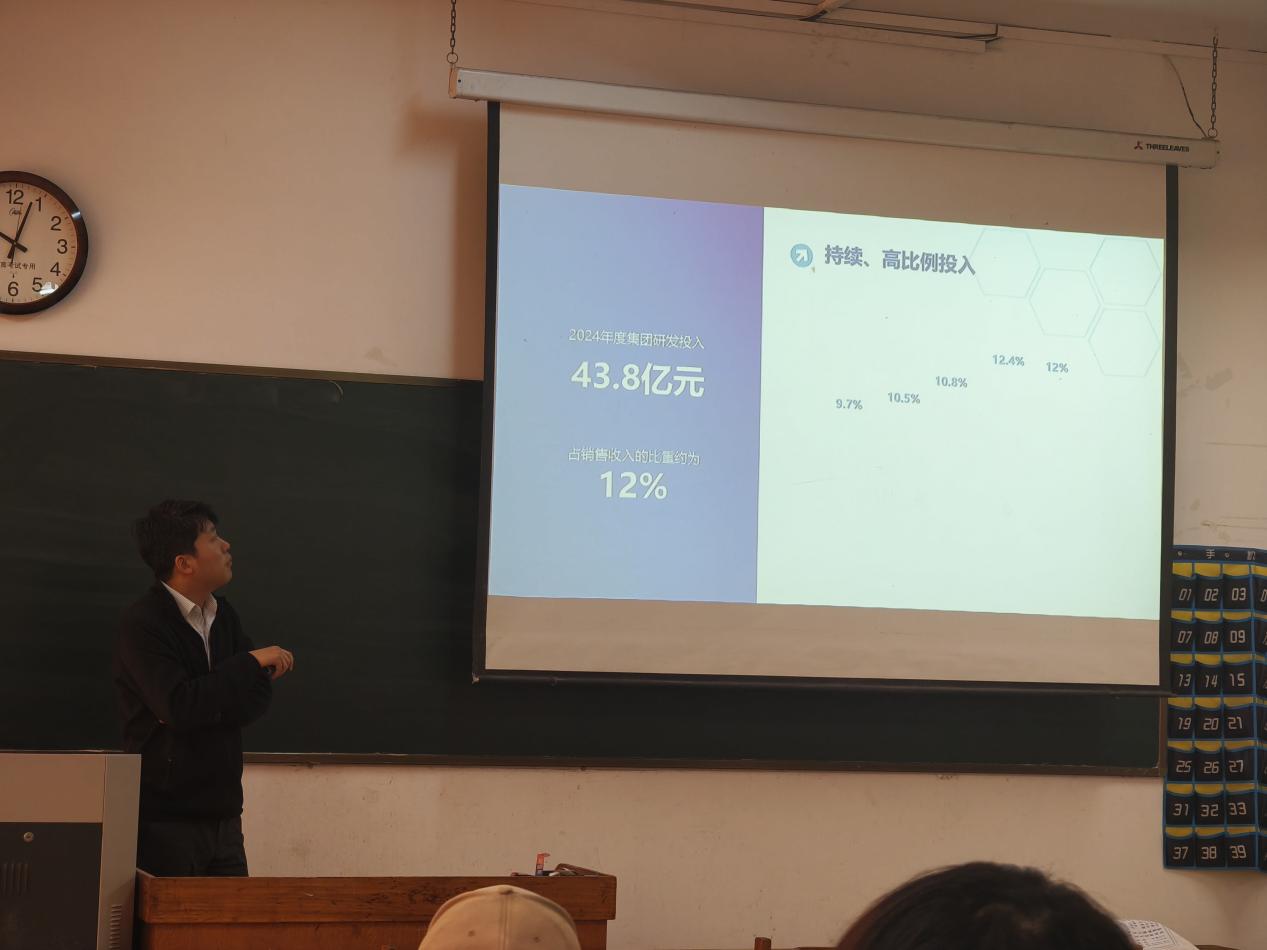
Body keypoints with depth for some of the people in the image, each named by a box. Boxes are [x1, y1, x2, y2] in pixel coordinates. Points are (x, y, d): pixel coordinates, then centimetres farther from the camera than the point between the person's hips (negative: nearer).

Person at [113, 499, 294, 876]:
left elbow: (258, 699, 3)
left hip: (223, 815, 7)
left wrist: (197, 711, -14)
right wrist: (251, 663, -17)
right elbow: (179, 706, -25)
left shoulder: (223, 616, 10)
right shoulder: (142, 626, -13)